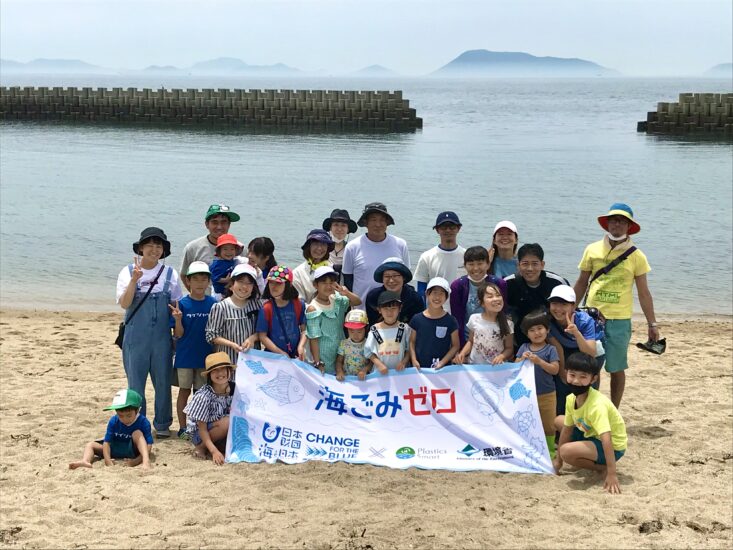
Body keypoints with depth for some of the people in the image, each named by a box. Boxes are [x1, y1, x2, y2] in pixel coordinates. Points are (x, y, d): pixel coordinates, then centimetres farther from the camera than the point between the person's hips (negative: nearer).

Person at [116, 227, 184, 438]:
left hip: (161, 337, 1)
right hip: (135, 337, -1)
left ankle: (162, 424, 21)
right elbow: (124, 304, -12)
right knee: (135, 381, 5)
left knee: (163, 380, 7)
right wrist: (134, 280, -24)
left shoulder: (170, 274, 4)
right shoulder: (128, 272, -1)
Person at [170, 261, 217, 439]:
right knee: (184, 391, 6)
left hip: (205, 356, 2)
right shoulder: (182, 304, -7)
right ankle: (182, 428, 16)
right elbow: (178, 334, -7)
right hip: (185, 356, -2)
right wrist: (178, 319, -24)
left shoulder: (213, 303, -1)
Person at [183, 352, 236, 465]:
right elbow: (202, 429, -21)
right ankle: (200, 447, -9)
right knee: (227, 422, -31)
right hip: (200, 434, -5)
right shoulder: (203, 396, -24)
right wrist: (214, 451, -32)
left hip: (223, 433, 5)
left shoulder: (234, 389, -13)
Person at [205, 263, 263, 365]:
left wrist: (252, 338, -13)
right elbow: (212, 335, -7)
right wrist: (232, 344, -18)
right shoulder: (220, 307, -9)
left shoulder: (257, 305, 1)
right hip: (228, 359, -3)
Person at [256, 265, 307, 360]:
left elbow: (304, 329, 1)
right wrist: (280, 353, -15)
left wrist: (301, 346, -15)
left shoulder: (299, 305, -5)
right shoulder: (266, 309, -12)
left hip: (295, 355, 2)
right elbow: (262, 336, -10)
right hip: (273, 356, -2)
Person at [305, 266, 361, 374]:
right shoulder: (313, 309, -18)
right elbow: (313, 339, -17)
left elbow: (358, 302, -2)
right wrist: (318, 363, -18)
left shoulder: (337, 300, -1)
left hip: (341, 352, 6)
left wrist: (346, 292, -22)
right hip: (324, 357, -6)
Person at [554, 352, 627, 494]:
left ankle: (602, 468, -6)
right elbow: (567, 429, 5)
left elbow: (606, 439, -38)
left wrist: (611, 474, -42)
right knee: (559, 421, 15)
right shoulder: (571, 399, -6)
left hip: (612, 447, -9)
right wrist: (558, 460, 11)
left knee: (566, 451, -29)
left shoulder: (597, 405, -32)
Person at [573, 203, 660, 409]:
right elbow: (581, 283, 11)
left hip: (619, 320, -1)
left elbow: (644, 293, 3)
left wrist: (652, 324, 1)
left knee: (616, 368, 6)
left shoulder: (636, 256, -2)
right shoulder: (592, 250, 3)